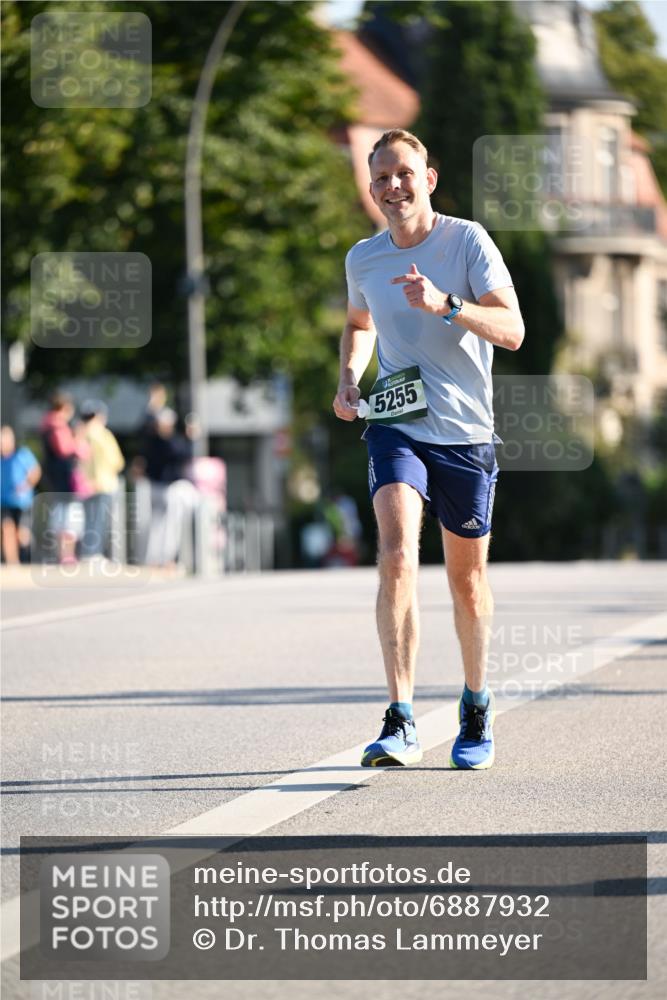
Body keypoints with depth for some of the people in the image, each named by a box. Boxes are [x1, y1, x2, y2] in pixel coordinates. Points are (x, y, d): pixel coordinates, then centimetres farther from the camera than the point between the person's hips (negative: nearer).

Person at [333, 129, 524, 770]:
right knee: (396, 555, -21)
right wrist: (349, 379, 6)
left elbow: (512, 331, -15)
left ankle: (476, 708, 35)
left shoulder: (467, 241, -8)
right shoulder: (363, 259, 3)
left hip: (465, 433, -1)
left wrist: (446, 305, -30)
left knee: (467, 578, 11)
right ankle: (400, 723, -25)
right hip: (394, 426, 1)